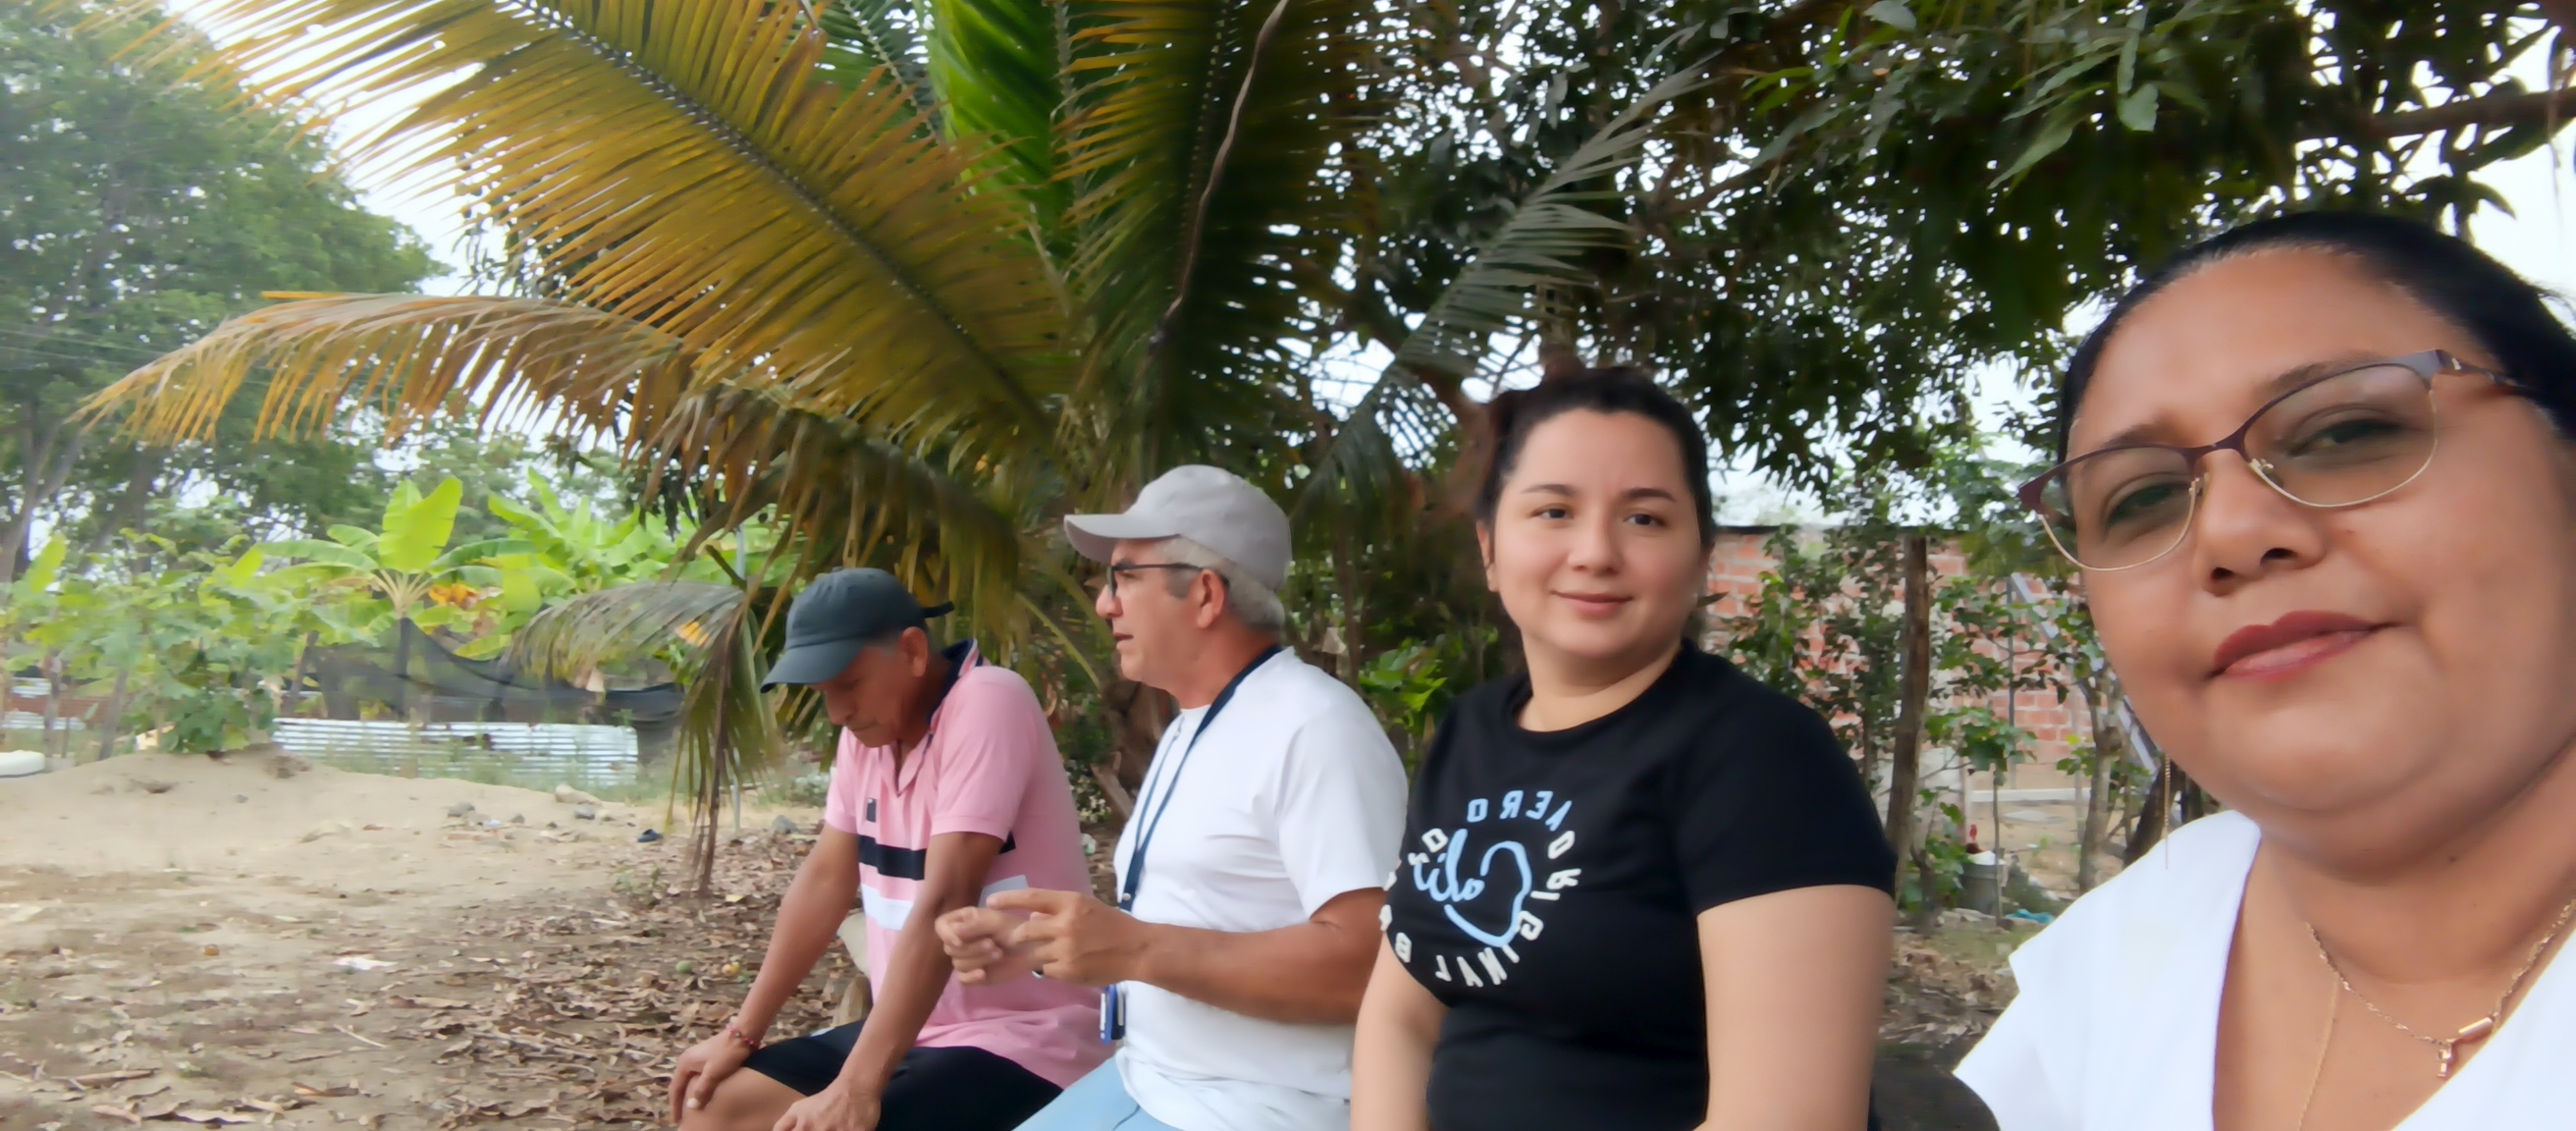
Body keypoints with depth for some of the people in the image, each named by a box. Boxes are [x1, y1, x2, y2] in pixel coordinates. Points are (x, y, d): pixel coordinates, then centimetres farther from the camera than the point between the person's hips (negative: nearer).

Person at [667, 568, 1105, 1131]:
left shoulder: (986, 703, -21)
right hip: (913, 1031, 8)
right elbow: (825, 877, 11)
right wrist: (742, 1033, 10)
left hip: (1015, 1043, -8)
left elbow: (944, 904, -27)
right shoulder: (870, 726, 4)